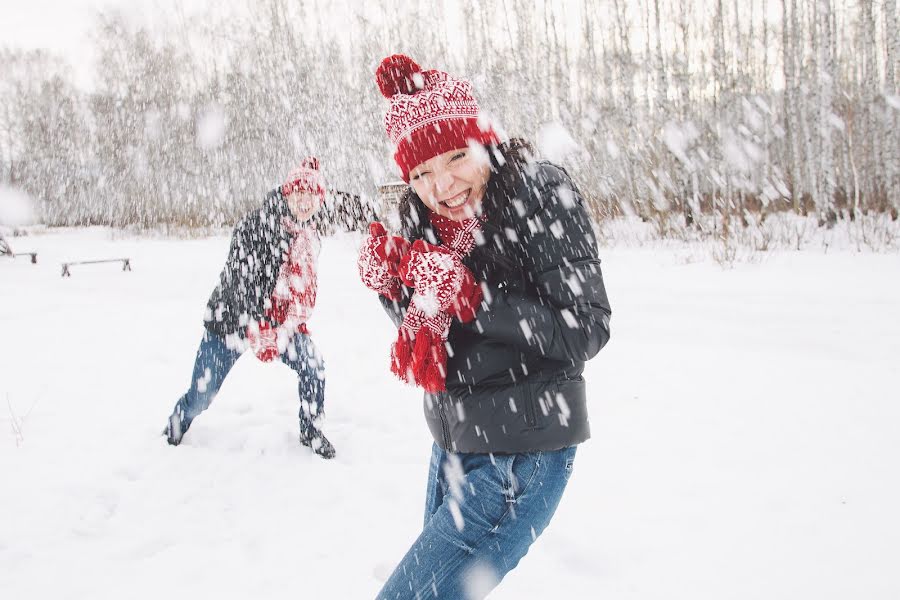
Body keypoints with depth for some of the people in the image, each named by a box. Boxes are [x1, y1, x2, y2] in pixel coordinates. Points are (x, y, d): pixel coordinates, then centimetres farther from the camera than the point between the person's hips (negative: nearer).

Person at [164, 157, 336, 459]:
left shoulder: (309, 235, 3)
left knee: (314, 368, -9)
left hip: (280, 319, 6)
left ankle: (311, 432, 15)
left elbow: (305, 283, 15)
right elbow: (241, 283, -24)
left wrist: (298, 321, 6)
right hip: (232, 318, -5)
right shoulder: (257, 225, -21)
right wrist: (257, 334, -27)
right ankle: (173, 432, 34)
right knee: (202, 394, 1)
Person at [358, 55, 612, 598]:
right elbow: (424, 327, 9)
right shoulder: (421, 213, 2)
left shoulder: (539, 193, -17)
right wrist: (388, 282, -11)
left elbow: (587, 331, -20)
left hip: (523, 456, -8)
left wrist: (467, 296, -27)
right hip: (455, 445, 8)